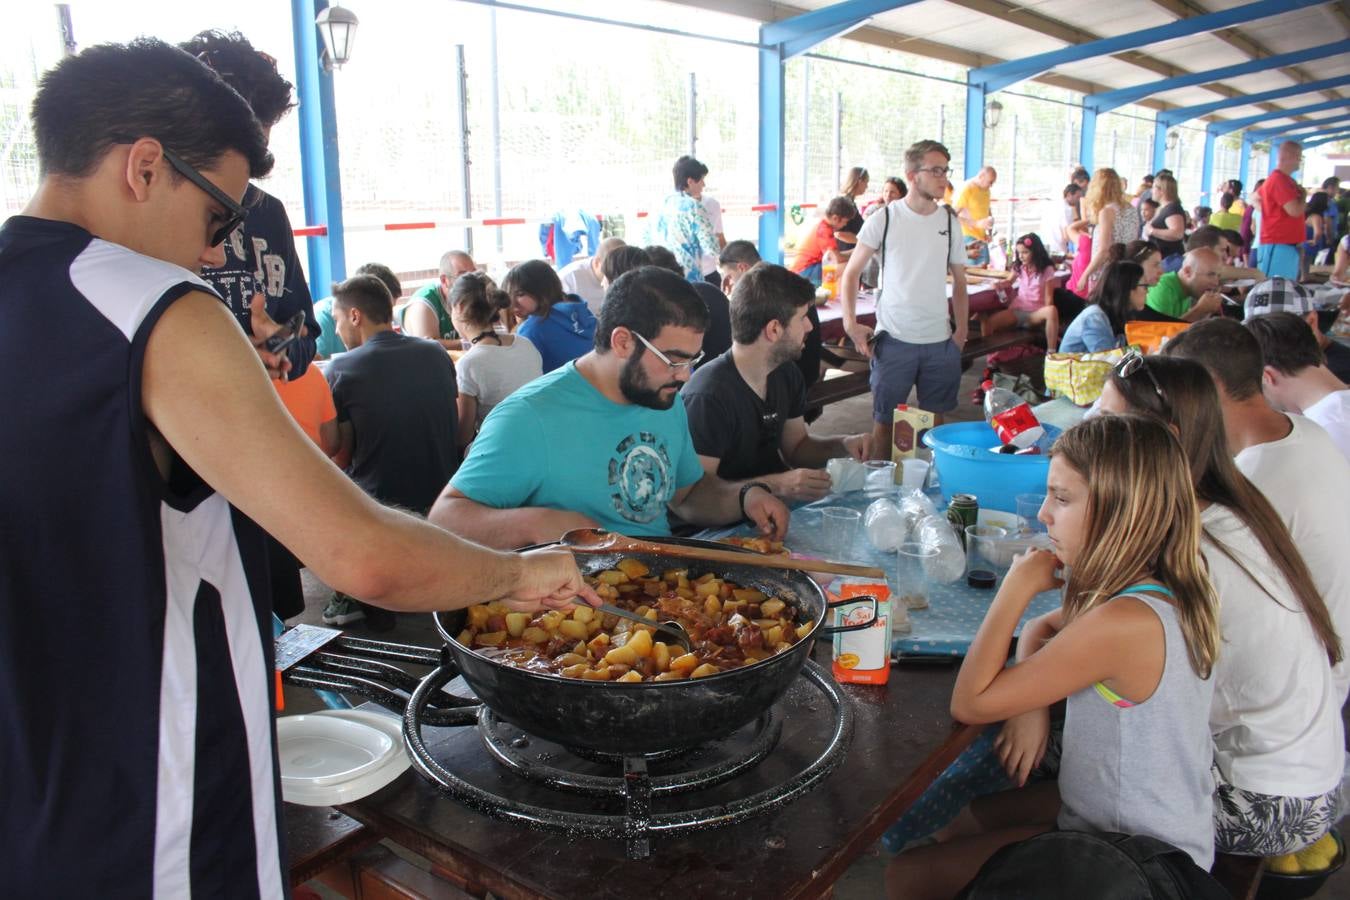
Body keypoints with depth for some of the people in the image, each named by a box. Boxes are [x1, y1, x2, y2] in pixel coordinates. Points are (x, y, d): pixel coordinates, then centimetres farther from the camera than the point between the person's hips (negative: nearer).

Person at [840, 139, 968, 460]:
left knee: (937, 418, 12)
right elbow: (851, 273, 0)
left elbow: (959, 281, 13)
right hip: (894, 338, -3)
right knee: (885, 418, 5)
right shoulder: (884, 220, -3)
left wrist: (962, 330, 5)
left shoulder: (949, 222, 6)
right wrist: (851, 324, -10)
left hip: (940, 340, 3)